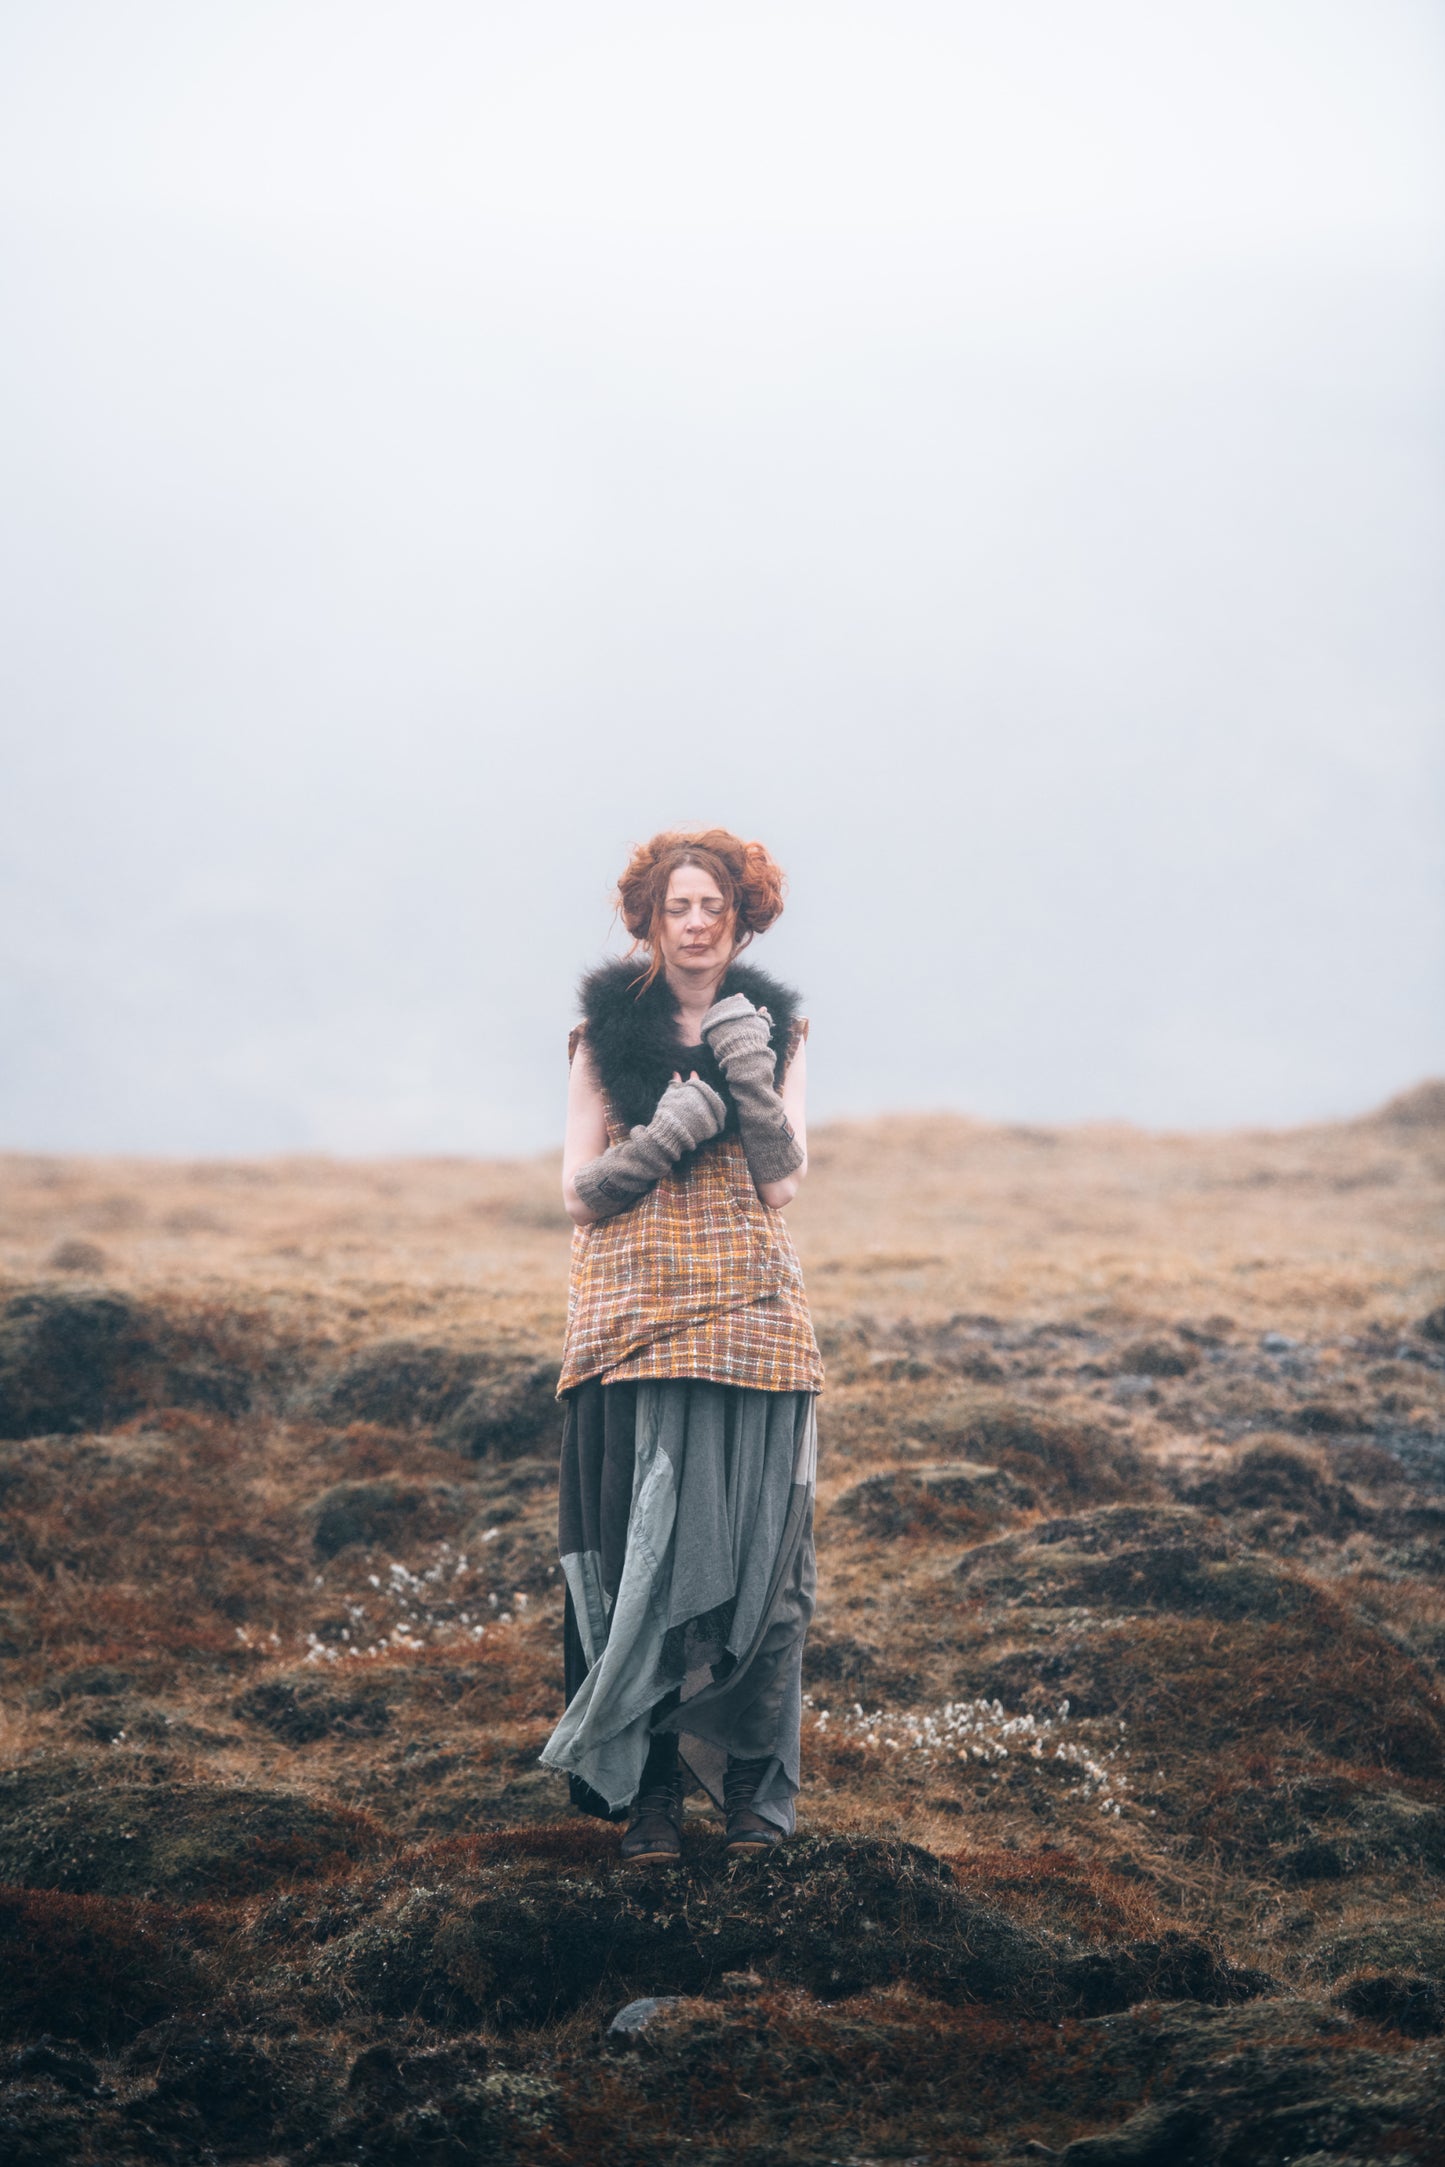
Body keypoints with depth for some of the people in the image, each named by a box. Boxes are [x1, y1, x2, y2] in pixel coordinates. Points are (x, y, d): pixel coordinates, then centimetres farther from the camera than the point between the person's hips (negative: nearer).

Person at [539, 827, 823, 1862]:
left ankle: (754, 1777, 8)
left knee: (754, 1545, -1)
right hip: (633, 1312, -1)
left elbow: (783, 1182, 0)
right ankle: (650, 1784, 3)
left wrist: (750, 1077, -13)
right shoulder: (606, 1030, 6)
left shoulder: (775, 1028, 9)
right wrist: (668, 1137, -13)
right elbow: (581, 1189, 3)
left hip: (750, 1316, 1)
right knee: (640, 1544, -4)